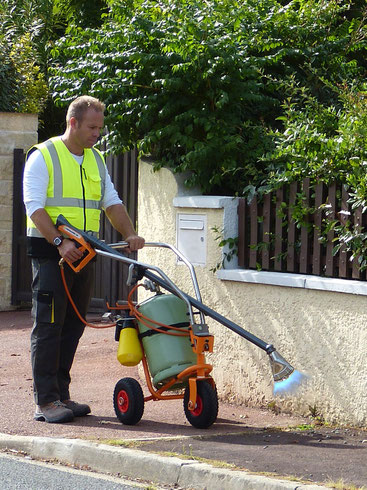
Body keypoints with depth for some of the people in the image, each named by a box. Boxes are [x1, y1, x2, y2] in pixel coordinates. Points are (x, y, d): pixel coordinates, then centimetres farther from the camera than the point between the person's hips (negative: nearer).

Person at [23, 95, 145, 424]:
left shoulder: (96, 160, 16)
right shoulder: (43, 156, -5)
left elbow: (111, 202, 15)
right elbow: (35, 206, -13)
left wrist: (130, 234, -2)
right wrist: (60, 242, -23)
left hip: (83, 253, 7)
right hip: (49, 252, -7)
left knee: (73, 326, 8)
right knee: (48, 326, -7)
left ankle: (61, 394, 15)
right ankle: (45, 400, -7)